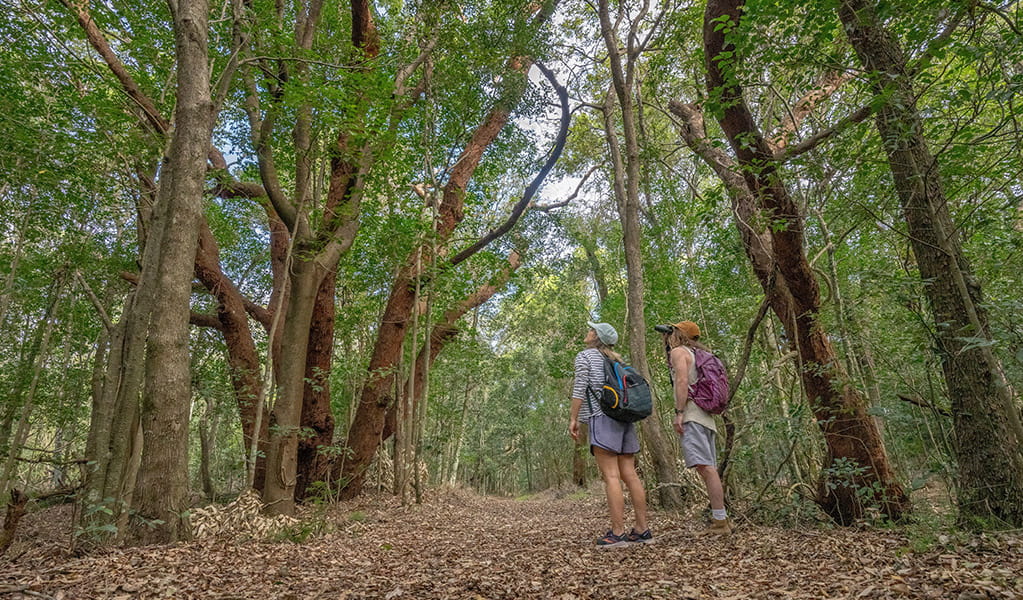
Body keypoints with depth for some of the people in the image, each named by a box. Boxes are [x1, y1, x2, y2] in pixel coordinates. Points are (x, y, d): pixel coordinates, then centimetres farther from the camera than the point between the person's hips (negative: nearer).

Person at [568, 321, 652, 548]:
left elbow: (579, 388, -7)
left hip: (602, 418, -7)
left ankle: (618, 533, -10)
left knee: (611, 476, -10)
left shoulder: (585, 356, 2)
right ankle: (642, 530, 7)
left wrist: (573, 419, -5)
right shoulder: (616, 360, 22)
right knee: (629, 475, 6)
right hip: (624, 417, 7)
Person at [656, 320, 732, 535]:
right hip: (705, 418, 10)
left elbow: (682, 381, -15)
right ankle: (721, 519, 11)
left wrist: (679, 412, -18)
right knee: (709, 469, 9)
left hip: (691, 416, -10)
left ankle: (720, 521, -15)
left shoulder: (678, 351, -2)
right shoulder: (696, 355, 27)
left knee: (705, 467, -13)